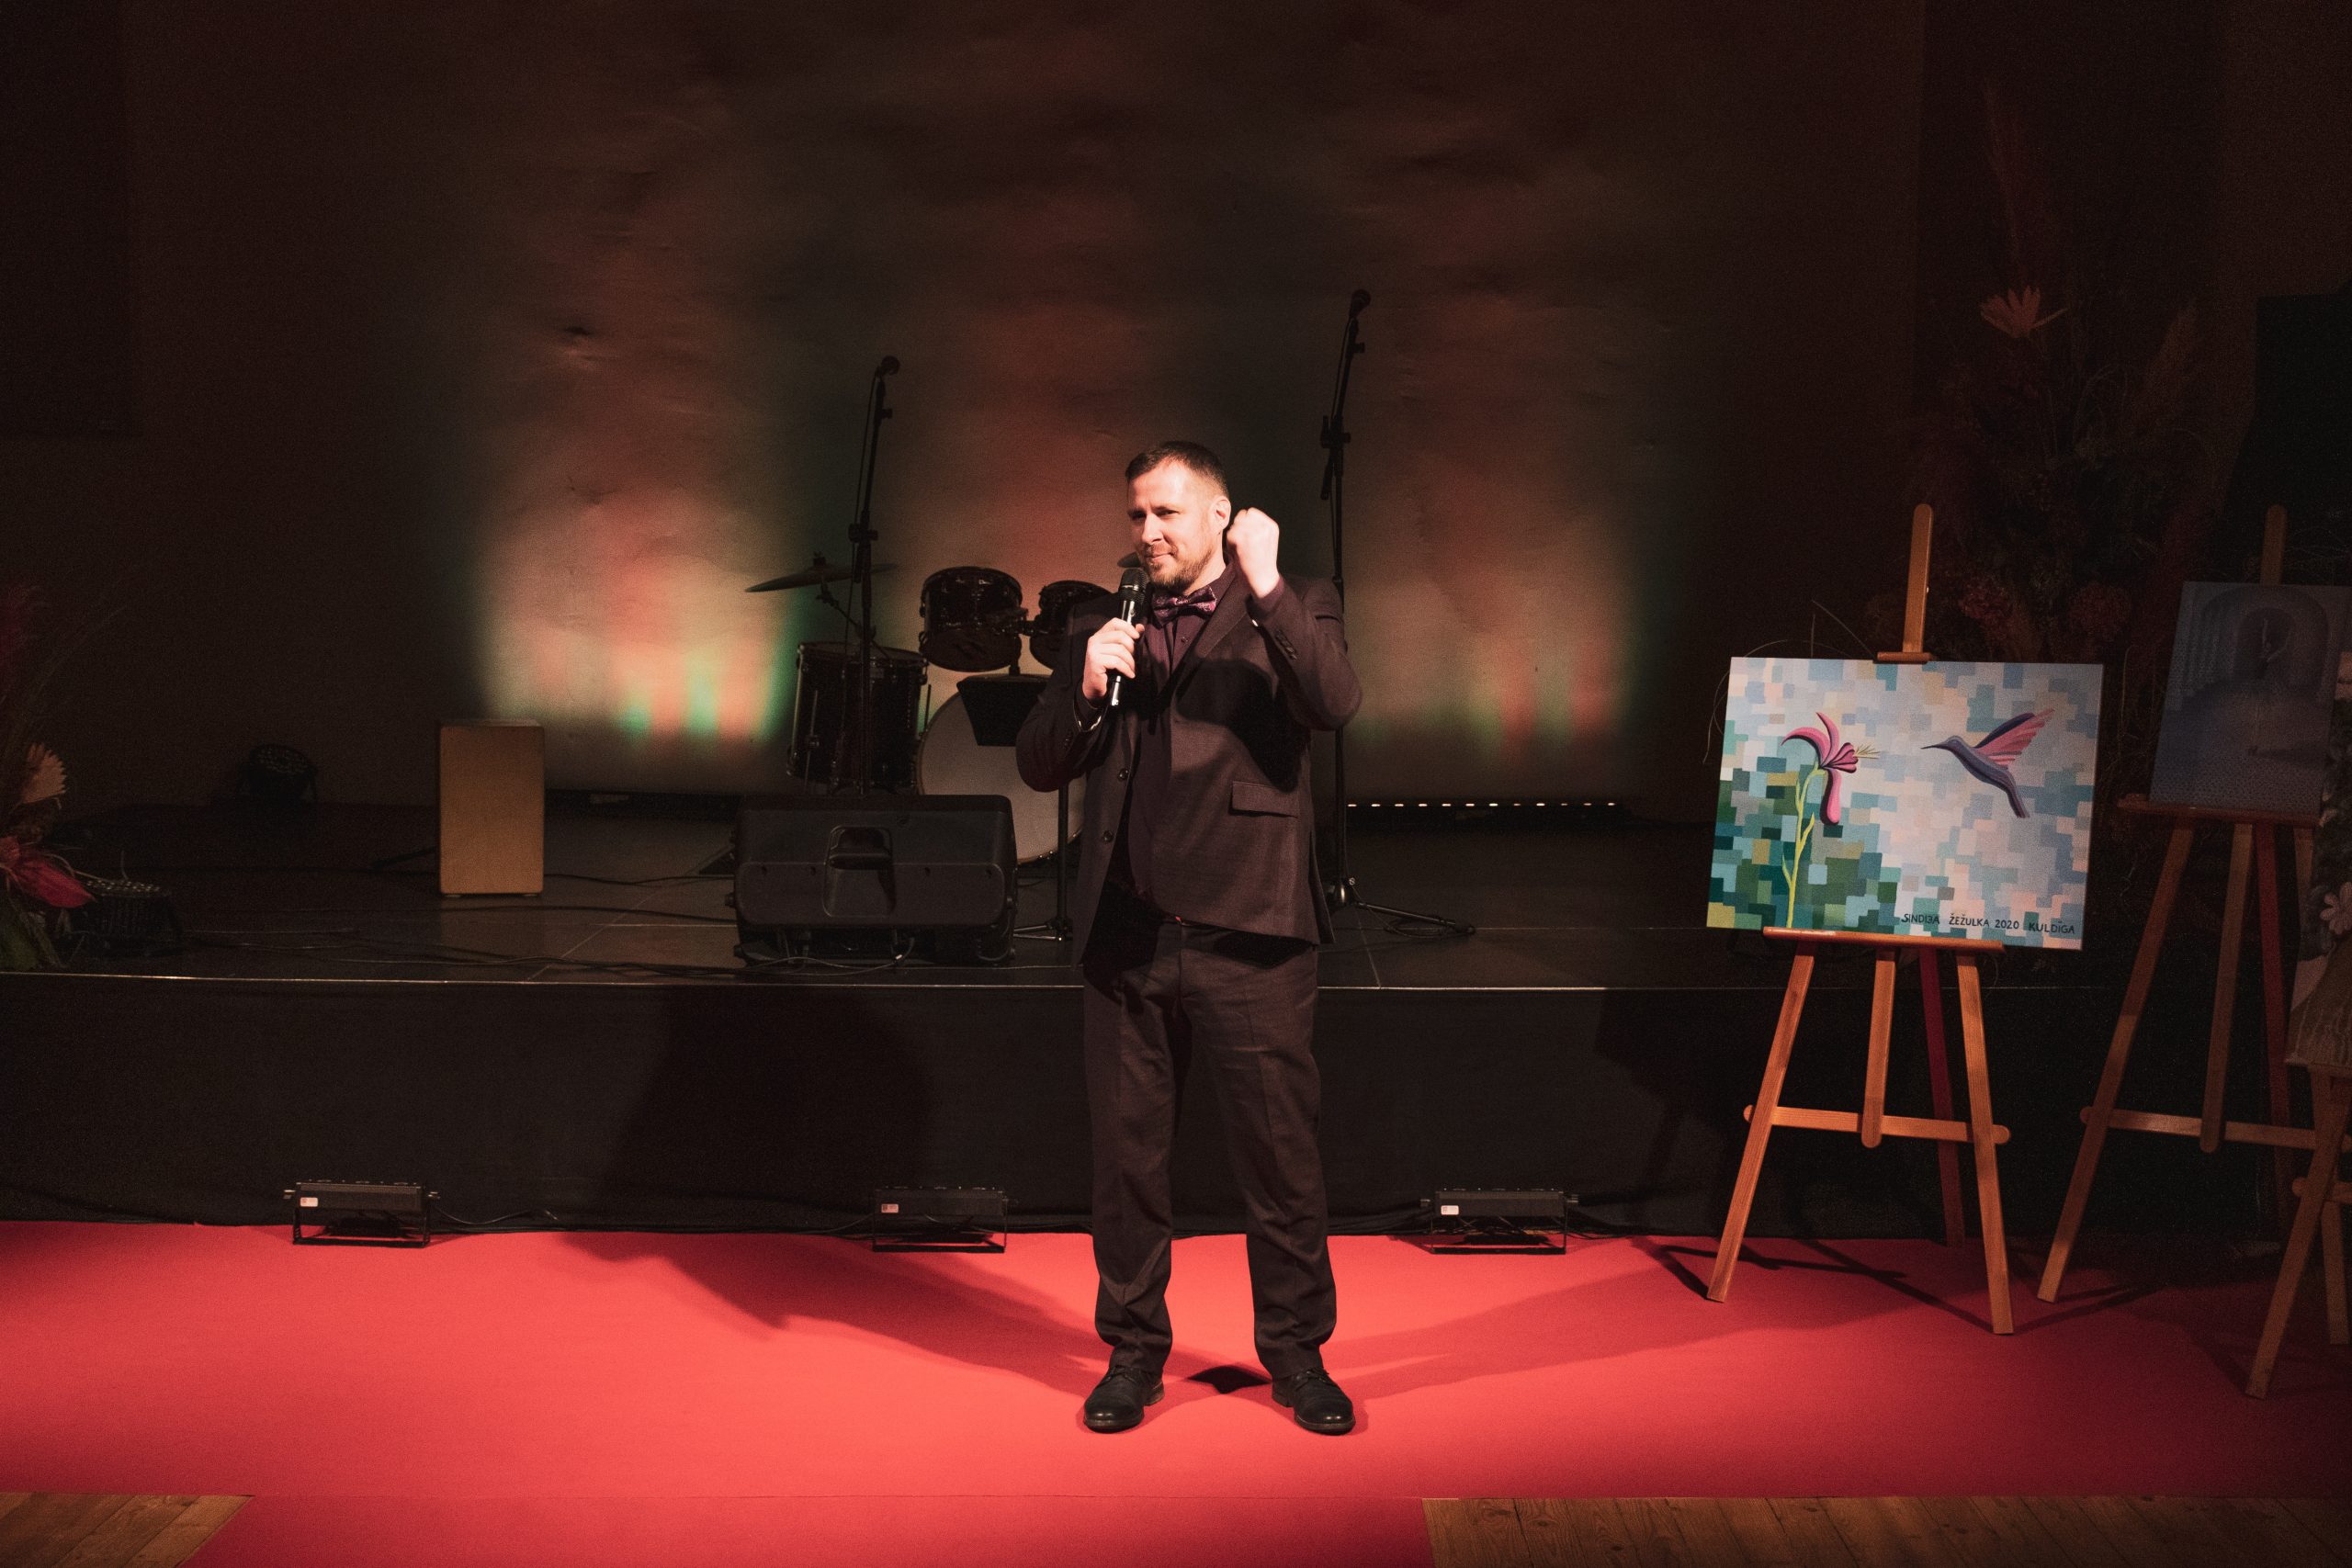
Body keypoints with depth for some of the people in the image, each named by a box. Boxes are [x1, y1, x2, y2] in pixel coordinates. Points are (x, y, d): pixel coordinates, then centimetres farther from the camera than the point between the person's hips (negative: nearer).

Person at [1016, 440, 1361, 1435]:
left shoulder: (1291, 611, 5)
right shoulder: (1100, 628, 15)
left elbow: (1334, 705, -15)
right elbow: (1039, 767, 10)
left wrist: (1266, 587, -19)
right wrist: (1086, 689, -7)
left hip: (1247, 939, -3)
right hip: (1125, 939, 3)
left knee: (1280, 1156, 3)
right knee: (1127, 1157, 10)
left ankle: (1298, 1355, 20)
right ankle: (1132, 1353, 25)